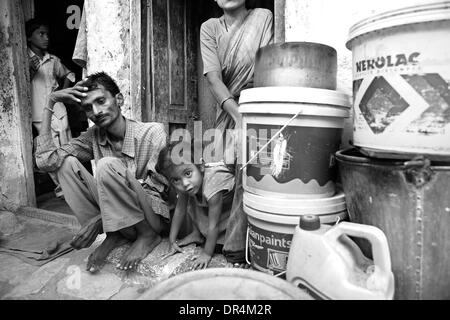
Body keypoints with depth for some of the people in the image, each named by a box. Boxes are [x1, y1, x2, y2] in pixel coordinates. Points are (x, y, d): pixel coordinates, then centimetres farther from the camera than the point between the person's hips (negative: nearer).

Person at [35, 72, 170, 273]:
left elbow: (152, 186, -18)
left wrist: (98, 219, -21)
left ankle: (147, 235, -11)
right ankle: (115, 235, -5)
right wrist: (50, 104, -9)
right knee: (66, 163, -7)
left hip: (156, 214, -5)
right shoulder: (94, 137, 1)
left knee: (107, 166, -28)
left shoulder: (153, 132, -15)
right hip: (119, 217, 6)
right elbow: (45, 161, -9)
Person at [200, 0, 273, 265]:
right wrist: (237, 112, -22)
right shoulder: (209, 27, 8)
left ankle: (236, 247, -1)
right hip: (227, 110, 3)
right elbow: (213, 77, -6)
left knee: (247, 178, -15)